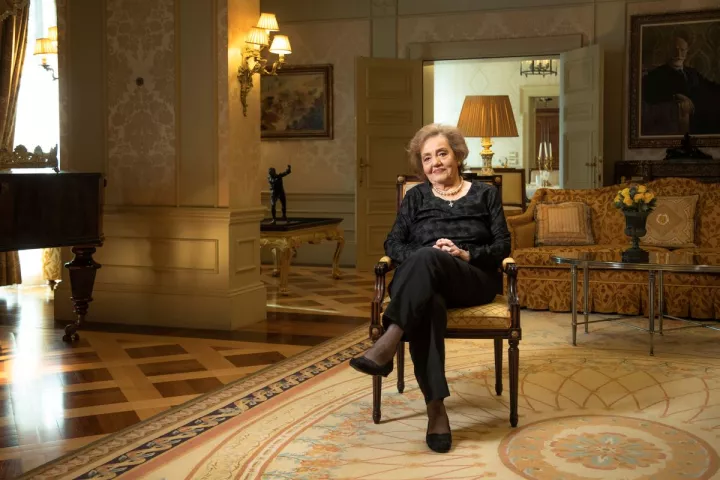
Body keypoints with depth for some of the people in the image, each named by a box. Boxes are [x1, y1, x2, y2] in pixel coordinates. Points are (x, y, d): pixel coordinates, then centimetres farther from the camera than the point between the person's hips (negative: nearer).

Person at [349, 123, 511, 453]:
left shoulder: (485, 194, 17)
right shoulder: (415, 197, 21)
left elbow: (503, 246, 8)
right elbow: (393, 244, 10)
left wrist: (467, 254, -12)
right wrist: (422, 258, -11)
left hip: (475, 280, -1)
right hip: (427, 281, 1)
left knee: (427, 257, -37)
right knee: (428, 303, -39)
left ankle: (387, 345, -45)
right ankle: (435, 407, -43)